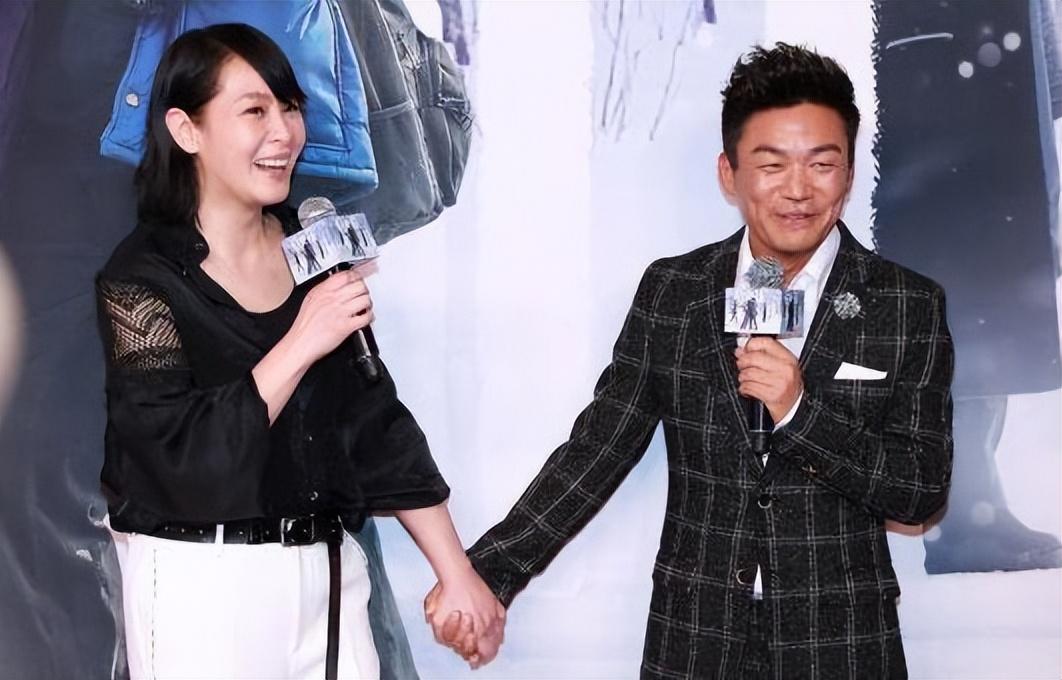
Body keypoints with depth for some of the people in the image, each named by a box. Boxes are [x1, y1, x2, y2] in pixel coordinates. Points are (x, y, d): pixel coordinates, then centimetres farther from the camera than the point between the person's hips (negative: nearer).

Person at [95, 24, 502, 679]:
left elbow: (379, 426, 6)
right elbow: (184, 458, -18)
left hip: (330, 572, 5)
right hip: (205, 584, -4)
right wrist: (301, 345, -20)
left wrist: (457, 573, 5)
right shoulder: (142, 278, -10)